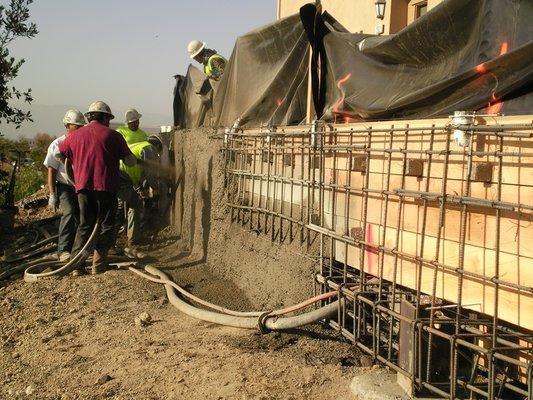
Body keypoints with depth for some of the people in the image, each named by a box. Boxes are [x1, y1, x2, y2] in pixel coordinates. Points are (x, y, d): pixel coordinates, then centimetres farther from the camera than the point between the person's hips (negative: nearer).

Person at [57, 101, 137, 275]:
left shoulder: (76, 135, 12)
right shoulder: (112, 135, 1)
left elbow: (58, 154, 25)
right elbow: (130, 162, 1)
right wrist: (133, 158, 24)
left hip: (83, 186, 3)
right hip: (106, 187, -3)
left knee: (85, 225, 13)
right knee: (106, 225, 8)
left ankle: (76, 263, 5)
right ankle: (98, 264, 5)